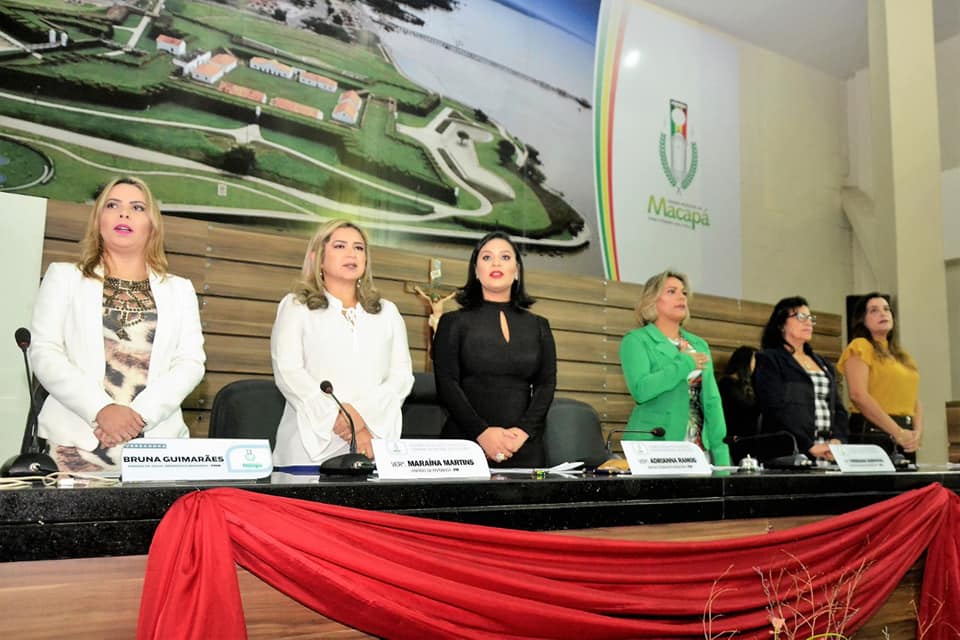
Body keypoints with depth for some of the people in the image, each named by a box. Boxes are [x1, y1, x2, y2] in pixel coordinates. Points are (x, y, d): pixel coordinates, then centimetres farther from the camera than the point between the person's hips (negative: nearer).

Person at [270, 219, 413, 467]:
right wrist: (339, 418, -15)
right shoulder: (296, 306, 10)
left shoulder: (387, 312, 18)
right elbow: (288, 372, -3)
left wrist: (363, 414, -11)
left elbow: (402, 374, 7)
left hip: (376, 442, 2)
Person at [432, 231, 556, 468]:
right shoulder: (454, 322, 5)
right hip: (467, 443, -2)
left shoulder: (538, 326, 13)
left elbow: (546, 384, 5)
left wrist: (524, 431, -11)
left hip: (524, 446, 2)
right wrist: (481, 432, -16)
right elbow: (446, 383, -4)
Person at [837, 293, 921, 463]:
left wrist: (917, 432, -1)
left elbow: (913, 399, 18)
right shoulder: (860, 347, -2)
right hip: (872, 433, -7)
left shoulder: (902, 356, 21)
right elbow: (858, 395, -14)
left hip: (905, 441, 7)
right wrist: (897, 432, -15)